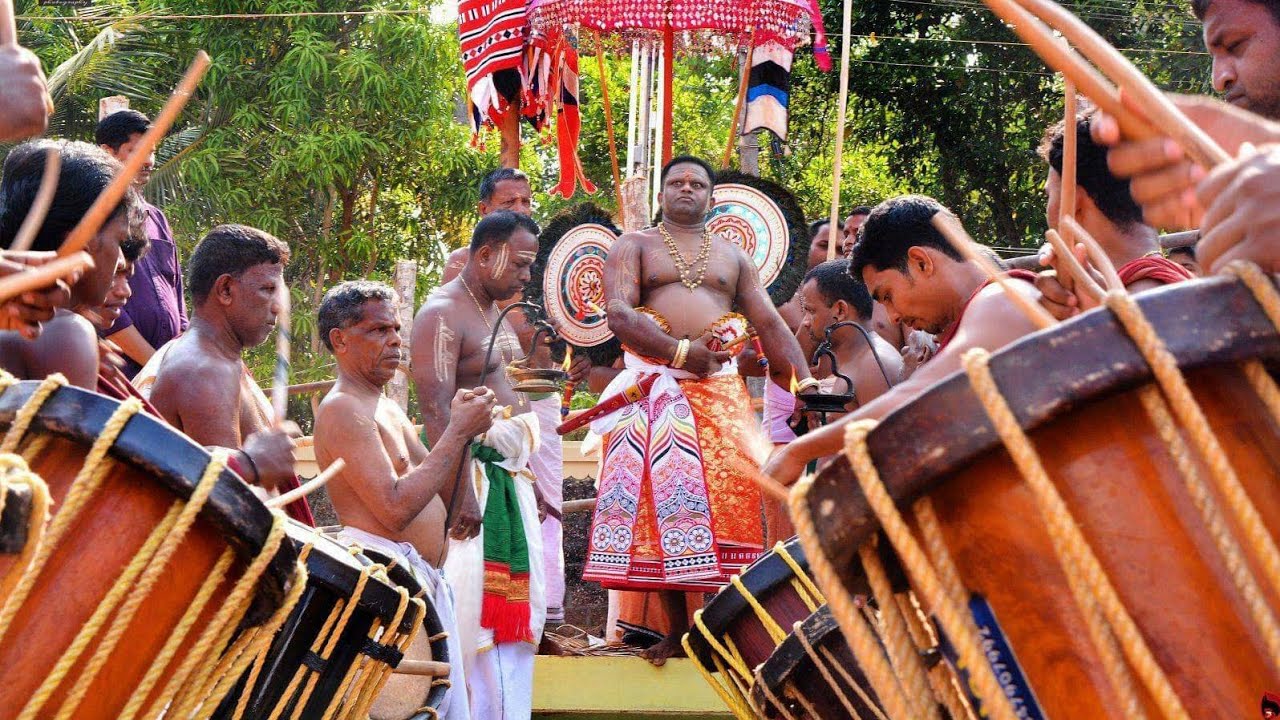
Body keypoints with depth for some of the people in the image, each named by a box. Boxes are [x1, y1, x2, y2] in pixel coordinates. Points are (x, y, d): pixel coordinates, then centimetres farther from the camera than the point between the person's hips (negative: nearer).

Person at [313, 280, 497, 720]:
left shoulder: (387, 409, 18)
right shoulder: (342, 409, -12)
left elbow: (439, 495, 16)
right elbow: (396, 510, -21)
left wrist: (462, 426, 1)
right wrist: (458, 432, -15)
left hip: (425, 580, 10)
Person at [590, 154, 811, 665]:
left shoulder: (732, 256, 20)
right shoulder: (634, 247, 11)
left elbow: (770, 324, 14)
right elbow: (618, 313, -6)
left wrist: (805, 383, 0)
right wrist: (680, 351, -16)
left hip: (720, 386, 2)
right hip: (656, 386, -2)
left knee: (735, 490, -11)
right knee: (662, 496, -7)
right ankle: (676, 630, -4)